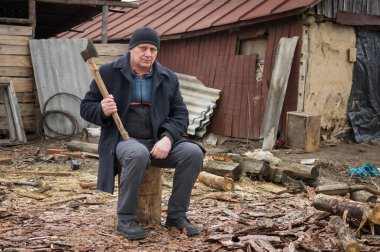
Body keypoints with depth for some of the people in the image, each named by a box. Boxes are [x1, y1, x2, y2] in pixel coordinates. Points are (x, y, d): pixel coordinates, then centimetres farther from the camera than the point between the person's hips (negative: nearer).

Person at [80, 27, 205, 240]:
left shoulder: (168, 78, 9)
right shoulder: (109, 73, 0)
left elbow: (180, 114, 5)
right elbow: (86, 107, 3)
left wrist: (167, 138, -15)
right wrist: (102, 111, -22)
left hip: (158, 141, 4)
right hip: (124, 140, -4)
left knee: (193, 152, -22)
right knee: (138, 154, -39)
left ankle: (176, 215, -4)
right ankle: (126, 218, -18)